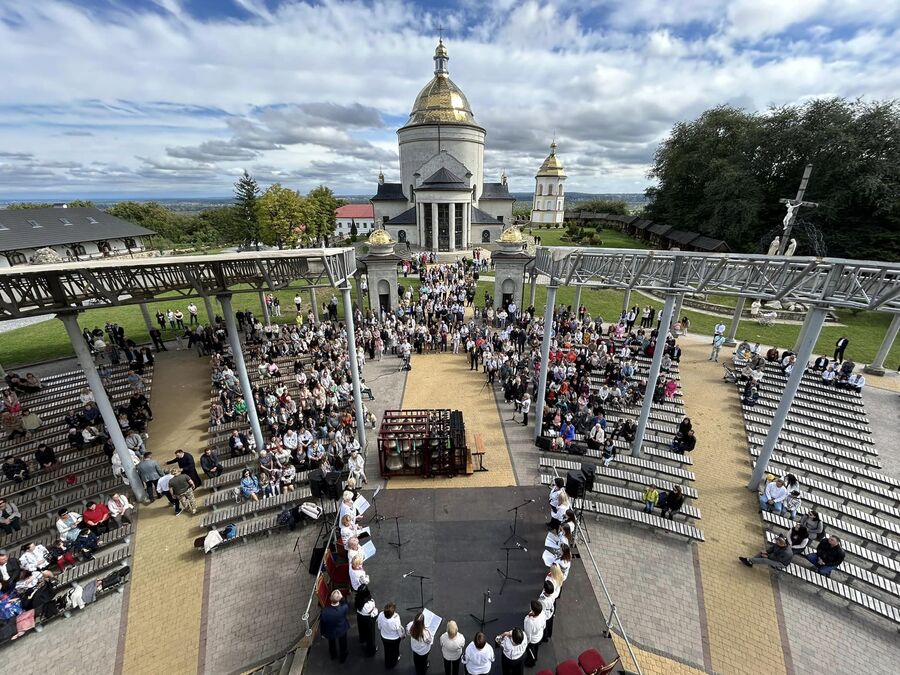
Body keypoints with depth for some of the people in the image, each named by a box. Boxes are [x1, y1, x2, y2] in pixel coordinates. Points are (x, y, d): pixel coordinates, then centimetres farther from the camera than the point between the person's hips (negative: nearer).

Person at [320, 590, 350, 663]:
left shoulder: (324, 611, -40)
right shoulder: (344, 608, -42)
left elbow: (322, 623, -19)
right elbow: (347, 608, -14)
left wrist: (323, 633, 2)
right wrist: (342, 598, -26)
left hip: (330, 632, 0)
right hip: (342, 630, 0)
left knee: (332, 644, 34)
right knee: (342, 644, 31)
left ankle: (333, 656, 60)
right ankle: (343, 658, 55)